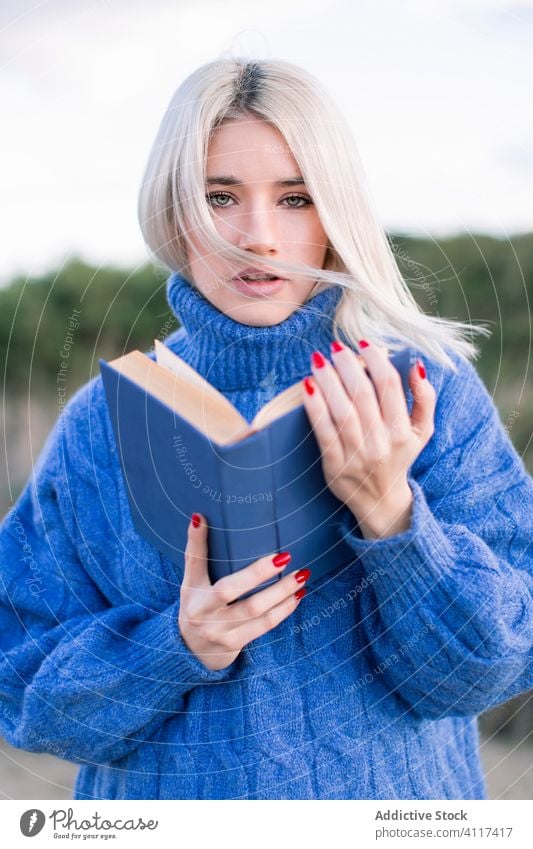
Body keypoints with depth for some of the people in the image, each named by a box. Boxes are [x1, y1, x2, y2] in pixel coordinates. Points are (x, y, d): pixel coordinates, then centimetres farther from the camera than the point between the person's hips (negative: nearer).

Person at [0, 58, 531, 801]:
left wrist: (391, 516, -29)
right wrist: (176, 646, -25)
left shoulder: (428, 388, -12)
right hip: (168, 795, 1)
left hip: (398, 794, 0)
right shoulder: (103, 421, -10)